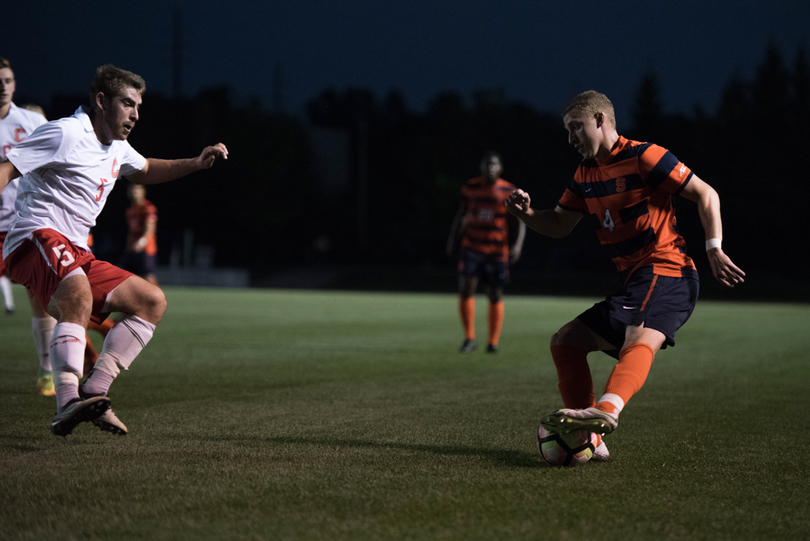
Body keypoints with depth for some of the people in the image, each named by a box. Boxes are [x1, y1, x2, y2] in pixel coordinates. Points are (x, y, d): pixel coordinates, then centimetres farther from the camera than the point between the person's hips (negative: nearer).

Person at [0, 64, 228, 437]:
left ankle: (93, 392, -5)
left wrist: (195, 163, 29)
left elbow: (144, 171, 44)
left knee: (152, 301, 6)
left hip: (76, 257, 10)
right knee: (79, 299, -39)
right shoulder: (66, 133, -8)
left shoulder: (117, 148, 21)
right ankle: (67, 404, -49)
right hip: (38, 238, -10)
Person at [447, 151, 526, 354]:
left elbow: (521, 221, -1)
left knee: (495, 296, 4)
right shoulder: (470, 187, 4)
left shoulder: (509, 191, -3)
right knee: (466, 289, -14)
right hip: (471, 247, 1)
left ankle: (493, 342, 17)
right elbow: (461, 215, 15)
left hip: (497, 251, -1)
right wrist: (453, 238, 8)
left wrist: (518, 245, -14)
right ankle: (469, 338, -3)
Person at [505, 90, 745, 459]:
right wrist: (526, 213, 0)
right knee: (565, 342, 7)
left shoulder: (642, 156, -8)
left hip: (666, 273, -9)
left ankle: (606, 409, -64)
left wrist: (714, 249, -16)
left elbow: (705, 194, -6)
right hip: (633, 283, 9)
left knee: (639, 340, -36)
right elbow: (559, 225, 21)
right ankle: (589, 439, 0)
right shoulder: (586, 175, 15)